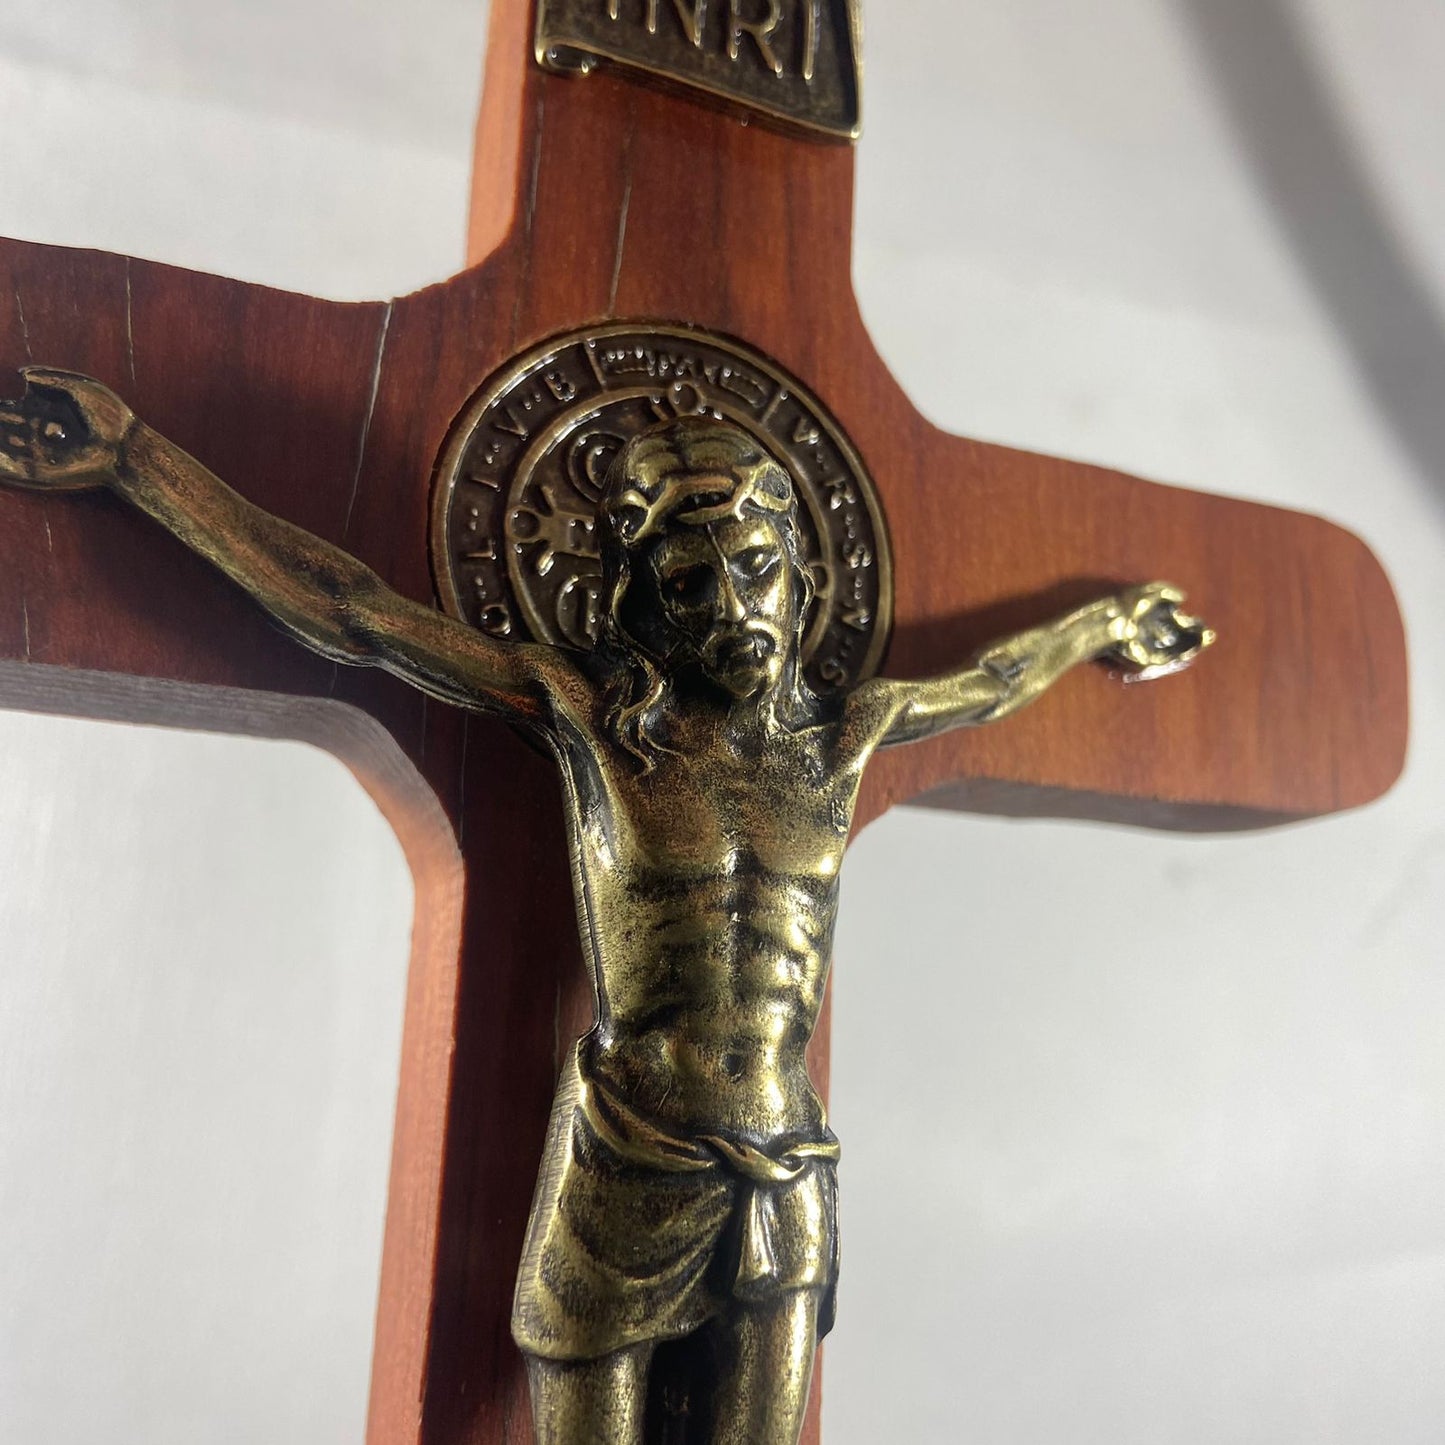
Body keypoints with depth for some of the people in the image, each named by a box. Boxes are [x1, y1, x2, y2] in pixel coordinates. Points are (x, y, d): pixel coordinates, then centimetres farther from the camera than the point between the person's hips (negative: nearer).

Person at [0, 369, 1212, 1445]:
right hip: (625, 1179, -3)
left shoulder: (841, 734, 5)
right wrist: (129, 454, -6)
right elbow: (345, 611, -6)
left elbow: (986, 683, 24)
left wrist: (1100, 625, 39)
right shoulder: (590, 715, -5)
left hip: (786, 1189, 3)